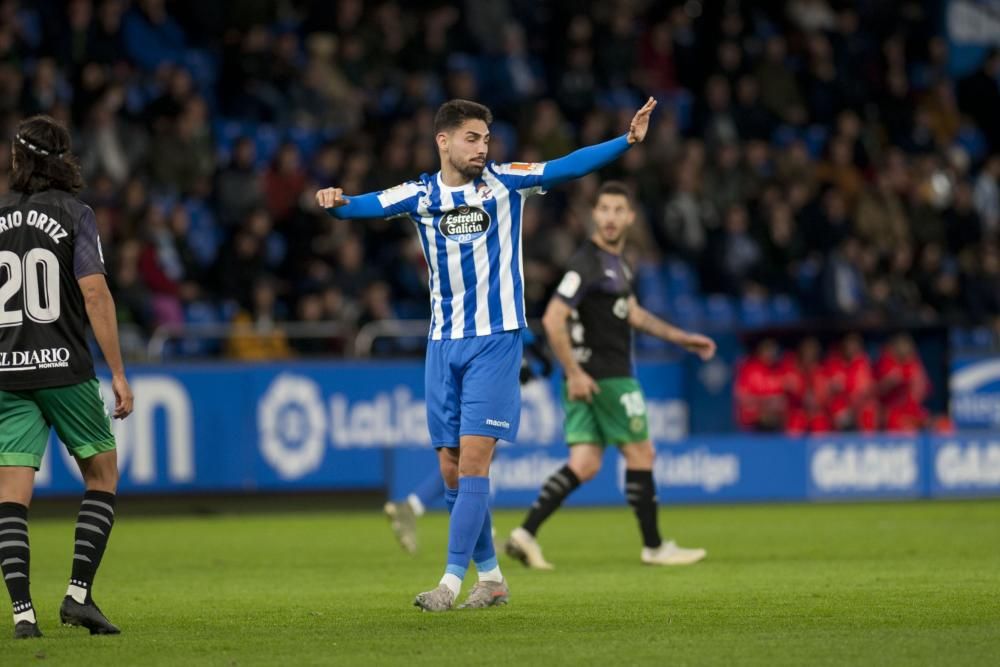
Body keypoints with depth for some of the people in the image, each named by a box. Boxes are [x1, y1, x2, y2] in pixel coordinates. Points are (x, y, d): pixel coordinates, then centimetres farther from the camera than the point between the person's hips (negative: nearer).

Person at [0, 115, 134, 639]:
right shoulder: (73, 213, -2)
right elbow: (95, 293, -10)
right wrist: (117, 372, -8)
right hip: (64, 368, -3)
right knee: (102, 475, 12)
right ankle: (79, 593, 1)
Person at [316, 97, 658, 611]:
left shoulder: (504, 182, 0)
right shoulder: (420, 195, 4)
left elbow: (568, 167, -8)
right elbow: (369, 205, -10)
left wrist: (627, 140, -20)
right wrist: (336, 202, -32)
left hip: (495, 339, -3)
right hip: (443, 343, 3)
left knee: (472, 458, -13)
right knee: (451, 468, 4)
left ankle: (452, 581, -14)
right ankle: (490, 577, 16)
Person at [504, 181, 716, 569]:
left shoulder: (616, 261, 14)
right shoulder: (588, 263, -16)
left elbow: (631, 312, 28)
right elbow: (553, 319, -22)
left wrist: (682, 338, 28)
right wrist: (574, 372, -23)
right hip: (604, 377, -9)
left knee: (584, 465, 4)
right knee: (641, 454, 2)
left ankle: (525, 534, -3)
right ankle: (654, 547, 12)